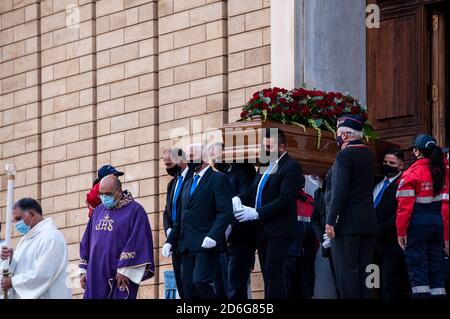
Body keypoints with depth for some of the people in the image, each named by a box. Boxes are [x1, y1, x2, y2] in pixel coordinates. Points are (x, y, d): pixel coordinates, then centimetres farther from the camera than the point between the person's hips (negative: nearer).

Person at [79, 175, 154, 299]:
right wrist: (84, 270, 11)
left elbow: (138, 242, -12)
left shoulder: (135, 211, -5)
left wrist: (124, 271, -16)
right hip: (95, 275, 6)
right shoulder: (98, 211, 14)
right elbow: (86, 242, 18)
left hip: (120, 276, -6)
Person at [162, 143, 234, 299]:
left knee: (200, 281, -22)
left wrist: (213, 236, -25)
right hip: (187, 246, 8)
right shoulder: (188, 184, 23)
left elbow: (225, 212, -13)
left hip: (206, 245, -8)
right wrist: (170, 241, 13)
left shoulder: (217, 179, -2)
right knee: (188, 287, 2)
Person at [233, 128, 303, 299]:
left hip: (279, 230, -8)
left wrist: (256, 213, -21)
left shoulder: (291, 167, -8)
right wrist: (237, 198, -8)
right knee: (267, 274, 8)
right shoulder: (264, 167, 18)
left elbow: (285, 199, -17)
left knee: (273, 273, -13)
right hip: (262, 230, 8)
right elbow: (253, 190, 15)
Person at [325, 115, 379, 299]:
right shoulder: (368, 155, 14)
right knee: (364, 269, 9)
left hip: (347, 222, -8)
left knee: (346, 269, -7)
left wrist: (331, 221, -15)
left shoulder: (344, 155, -11)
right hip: (369, 222, 8)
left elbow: (340, 192, -17)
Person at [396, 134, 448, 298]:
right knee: (436, 268, 10)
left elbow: (405, 205, -11)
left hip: (417, 223, -5)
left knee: (417, 266, -2)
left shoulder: (411, 173, -7)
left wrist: (401, 231, -4)